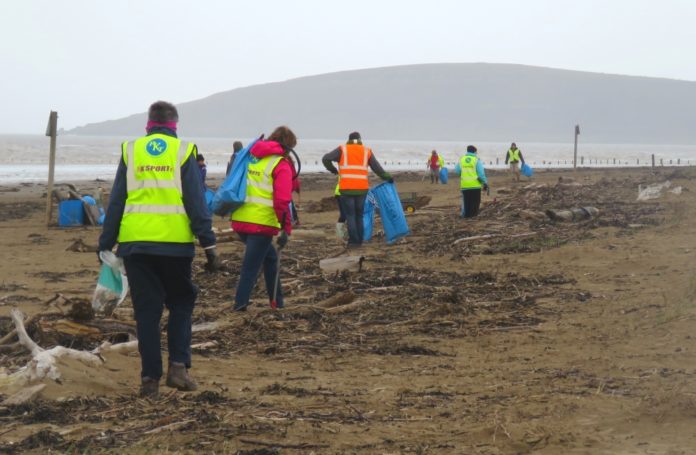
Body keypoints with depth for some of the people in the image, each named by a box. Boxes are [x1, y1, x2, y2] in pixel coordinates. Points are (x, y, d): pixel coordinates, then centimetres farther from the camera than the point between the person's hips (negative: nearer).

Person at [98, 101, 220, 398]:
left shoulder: (130, 151, 9)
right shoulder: (183, 152, 3)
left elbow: (115, 203, 8)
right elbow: (196, 203, -2)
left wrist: (105, 245, 11)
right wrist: (209, 244, -1)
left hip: (135, 243, 2)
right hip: (176, 243, -1)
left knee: (146, 311, 7)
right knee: (180, 304, 14)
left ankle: (150, 378, 5)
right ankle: (178, 366, 0)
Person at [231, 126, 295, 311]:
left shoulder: (250, 156, 15)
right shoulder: (281, 164, -6)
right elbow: (282, 200, -15)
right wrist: (286, 228, -13)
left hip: (239, 218, 7)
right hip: (261, 223, -7)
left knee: (269, 258, 22)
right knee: (251, 265, -2)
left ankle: (277, 302, 26)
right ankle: (240, 306, -3)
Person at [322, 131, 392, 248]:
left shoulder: (342, 150, 5)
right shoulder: (366, 151, 11)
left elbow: (326, 159, -4)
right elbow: (377, 167, 11)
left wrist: (332, 169, 13)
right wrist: (387, 178, 24)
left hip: (346, 188, -2)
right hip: (362, 188, 2)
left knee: (350, 215, 4)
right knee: (359, 215, 15)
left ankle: (353, 241, -4)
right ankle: (359, 241, 15)